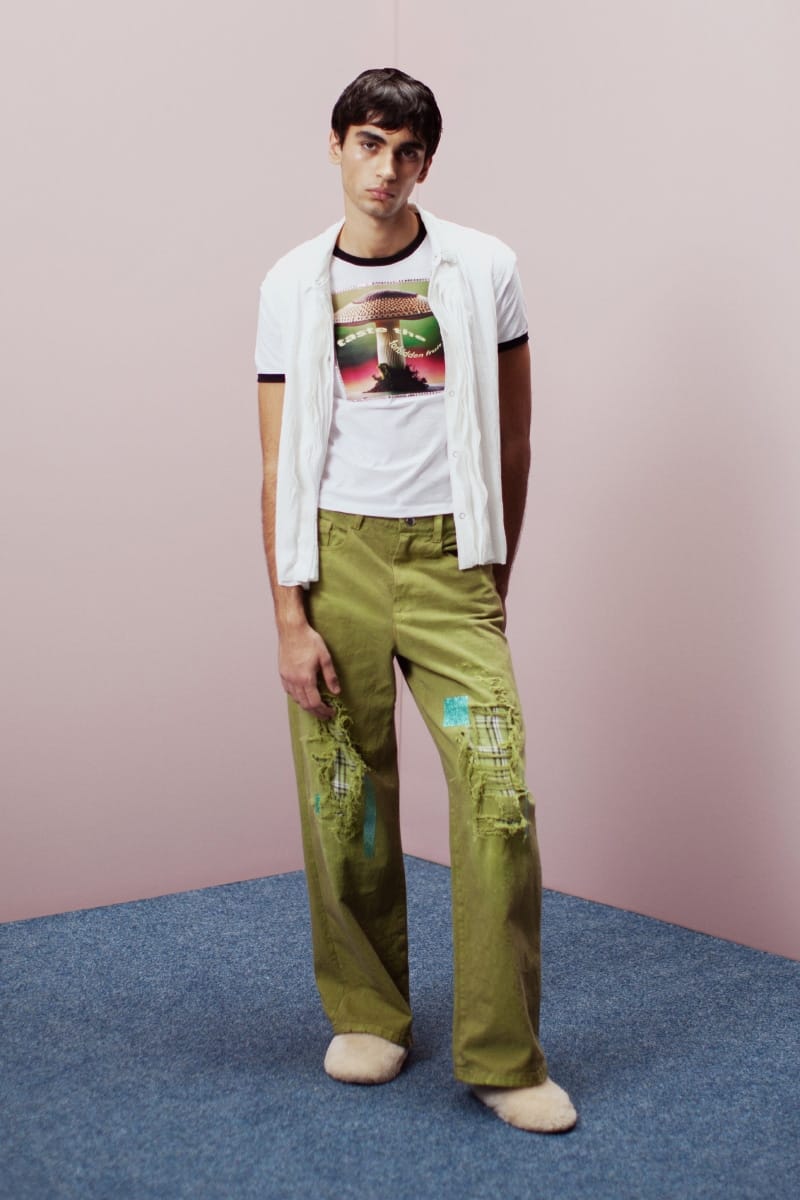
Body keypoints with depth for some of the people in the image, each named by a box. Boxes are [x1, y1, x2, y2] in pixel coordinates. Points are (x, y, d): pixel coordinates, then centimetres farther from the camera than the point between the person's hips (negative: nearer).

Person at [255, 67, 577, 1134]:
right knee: (346, 803, 4)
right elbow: (281, 466, 3)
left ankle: (502, 1056, 3)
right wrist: (290, 617, -4)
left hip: (449, 560, 0)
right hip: (338, 557, 1)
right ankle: (367, 1016, 25)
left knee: (500, 796, -9)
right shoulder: (294, 285, 5)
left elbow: (512, 437, 12)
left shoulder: (484, 269, 5)